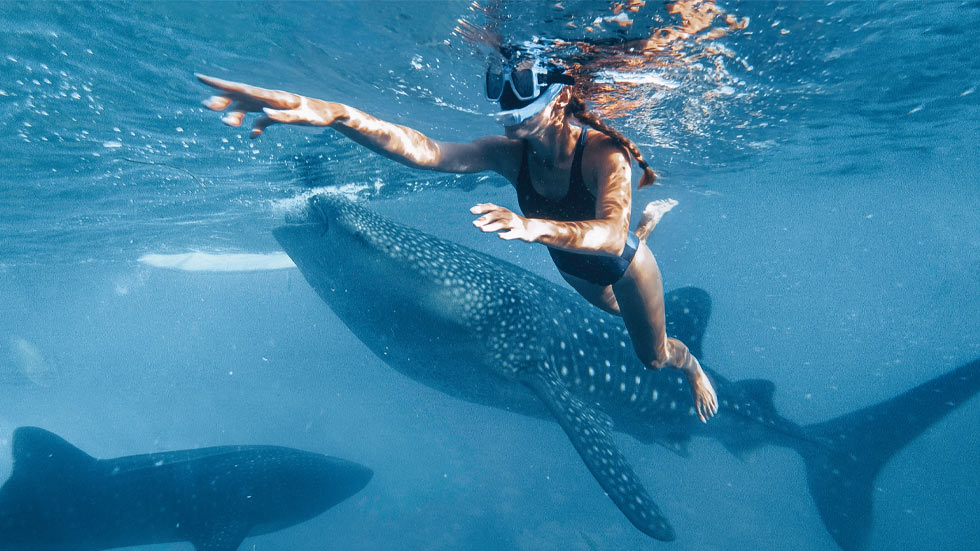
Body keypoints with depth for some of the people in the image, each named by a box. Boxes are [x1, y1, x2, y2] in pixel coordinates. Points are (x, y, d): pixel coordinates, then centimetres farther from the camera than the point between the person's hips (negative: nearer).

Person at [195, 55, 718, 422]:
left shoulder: (603, 152, -41)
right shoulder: (511, 152, -30)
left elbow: (610, 236, -57)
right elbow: (427, 152, -45)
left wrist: (533, 227, -77)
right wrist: (329, 114, -60)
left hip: (623, 264, -5)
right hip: (572, 267, 5)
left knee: (654, 357, 17)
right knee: (610, 317, 40)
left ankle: (692, 365, 57)